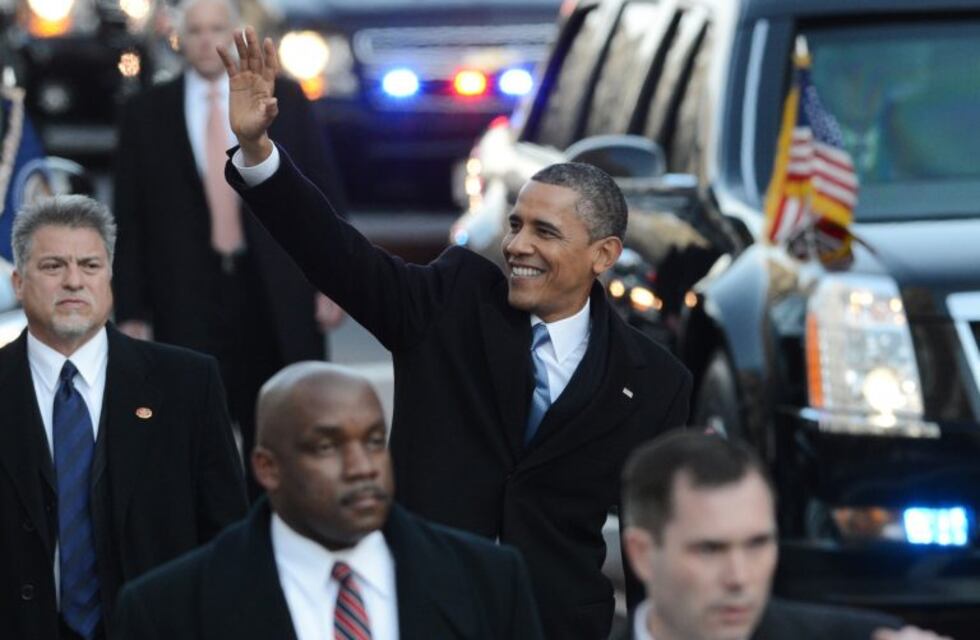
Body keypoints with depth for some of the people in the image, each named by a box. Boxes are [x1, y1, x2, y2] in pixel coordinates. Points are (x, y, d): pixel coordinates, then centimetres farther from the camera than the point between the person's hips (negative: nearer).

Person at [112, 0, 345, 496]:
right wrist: (131, 312, -1)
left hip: (276, 295, 1)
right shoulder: (146, 114, 4)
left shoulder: (284, 100, 6)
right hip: (187, 303, -1)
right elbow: (129, 220, 4)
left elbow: (322, 192, 7)